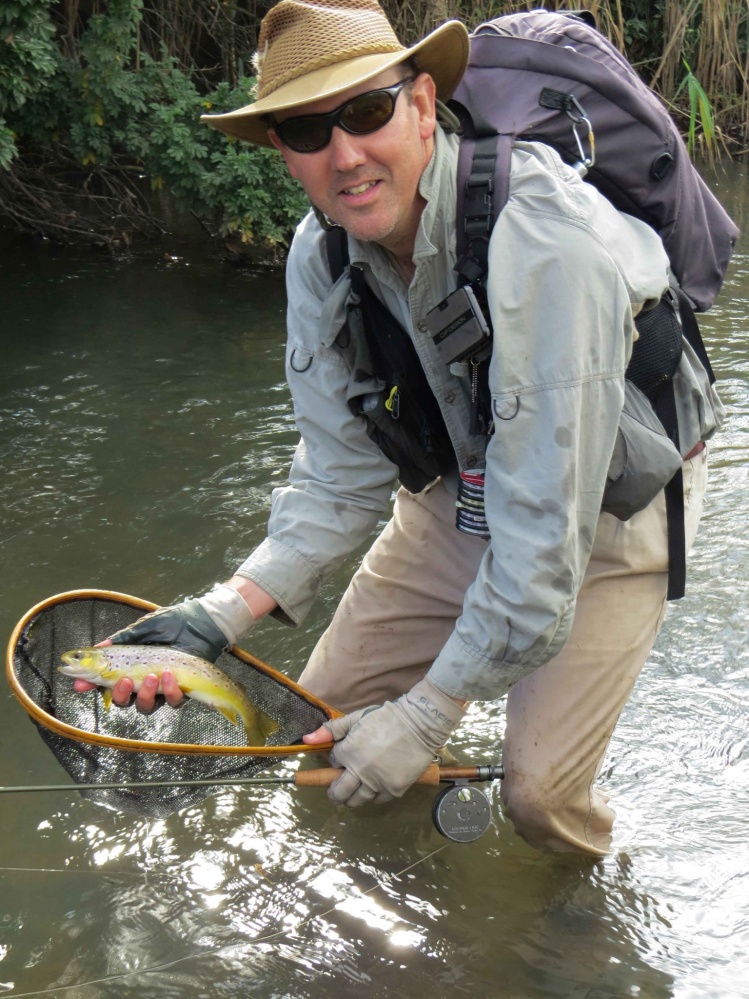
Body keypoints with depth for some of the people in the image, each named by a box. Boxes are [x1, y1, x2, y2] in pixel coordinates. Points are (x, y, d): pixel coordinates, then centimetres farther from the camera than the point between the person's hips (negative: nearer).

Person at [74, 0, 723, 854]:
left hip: (607, 505, -6)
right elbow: (340, 474, -4)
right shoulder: (321, 252, -12)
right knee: (325, 719, 4)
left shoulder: (547, 246, -35)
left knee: (538, 792, -15)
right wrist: (228, 612, -17)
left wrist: (426, 717, -26)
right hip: (459, 487, 6)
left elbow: (544, 527, -32)